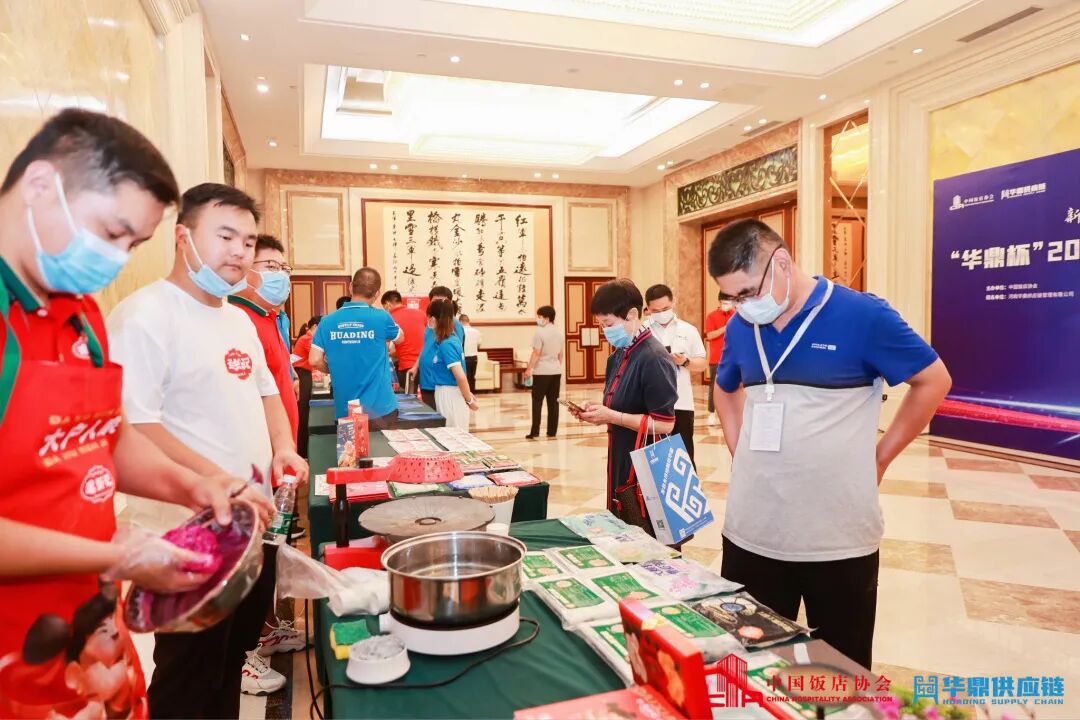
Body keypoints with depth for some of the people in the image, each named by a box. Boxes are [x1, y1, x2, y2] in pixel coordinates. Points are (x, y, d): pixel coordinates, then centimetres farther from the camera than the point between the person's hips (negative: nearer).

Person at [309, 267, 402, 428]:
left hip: (346, 410, 3)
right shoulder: (381, 317, -9)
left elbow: (314, 360, -5)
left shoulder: (328, 321, -3)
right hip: (380, 408, -2)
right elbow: (399, 338, 11)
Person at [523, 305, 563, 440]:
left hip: (542, 372, -6)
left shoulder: (540, 333, -13)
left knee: (537, 402, 0)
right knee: (553, 402, 7)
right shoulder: (559, 333, 9)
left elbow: (536, 354, -15)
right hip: (556, 371, 6)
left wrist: (528, 369, -8)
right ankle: (552, 431, 9)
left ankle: (535, 432, -2)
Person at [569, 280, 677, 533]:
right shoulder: (619, 356, 9)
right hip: (621, 460, 9)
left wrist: (611, 417, -21)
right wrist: (598, 411, 0)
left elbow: (664, 424, -20)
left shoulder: (654, 359, -18)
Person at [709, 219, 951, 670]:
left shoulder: (862, 315, -10)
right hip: (750, 534, 4)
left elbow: (934, 381, 0)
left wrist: (879, 458, -2)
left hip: (839, 540, -4)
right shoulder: (740, 327, 4)